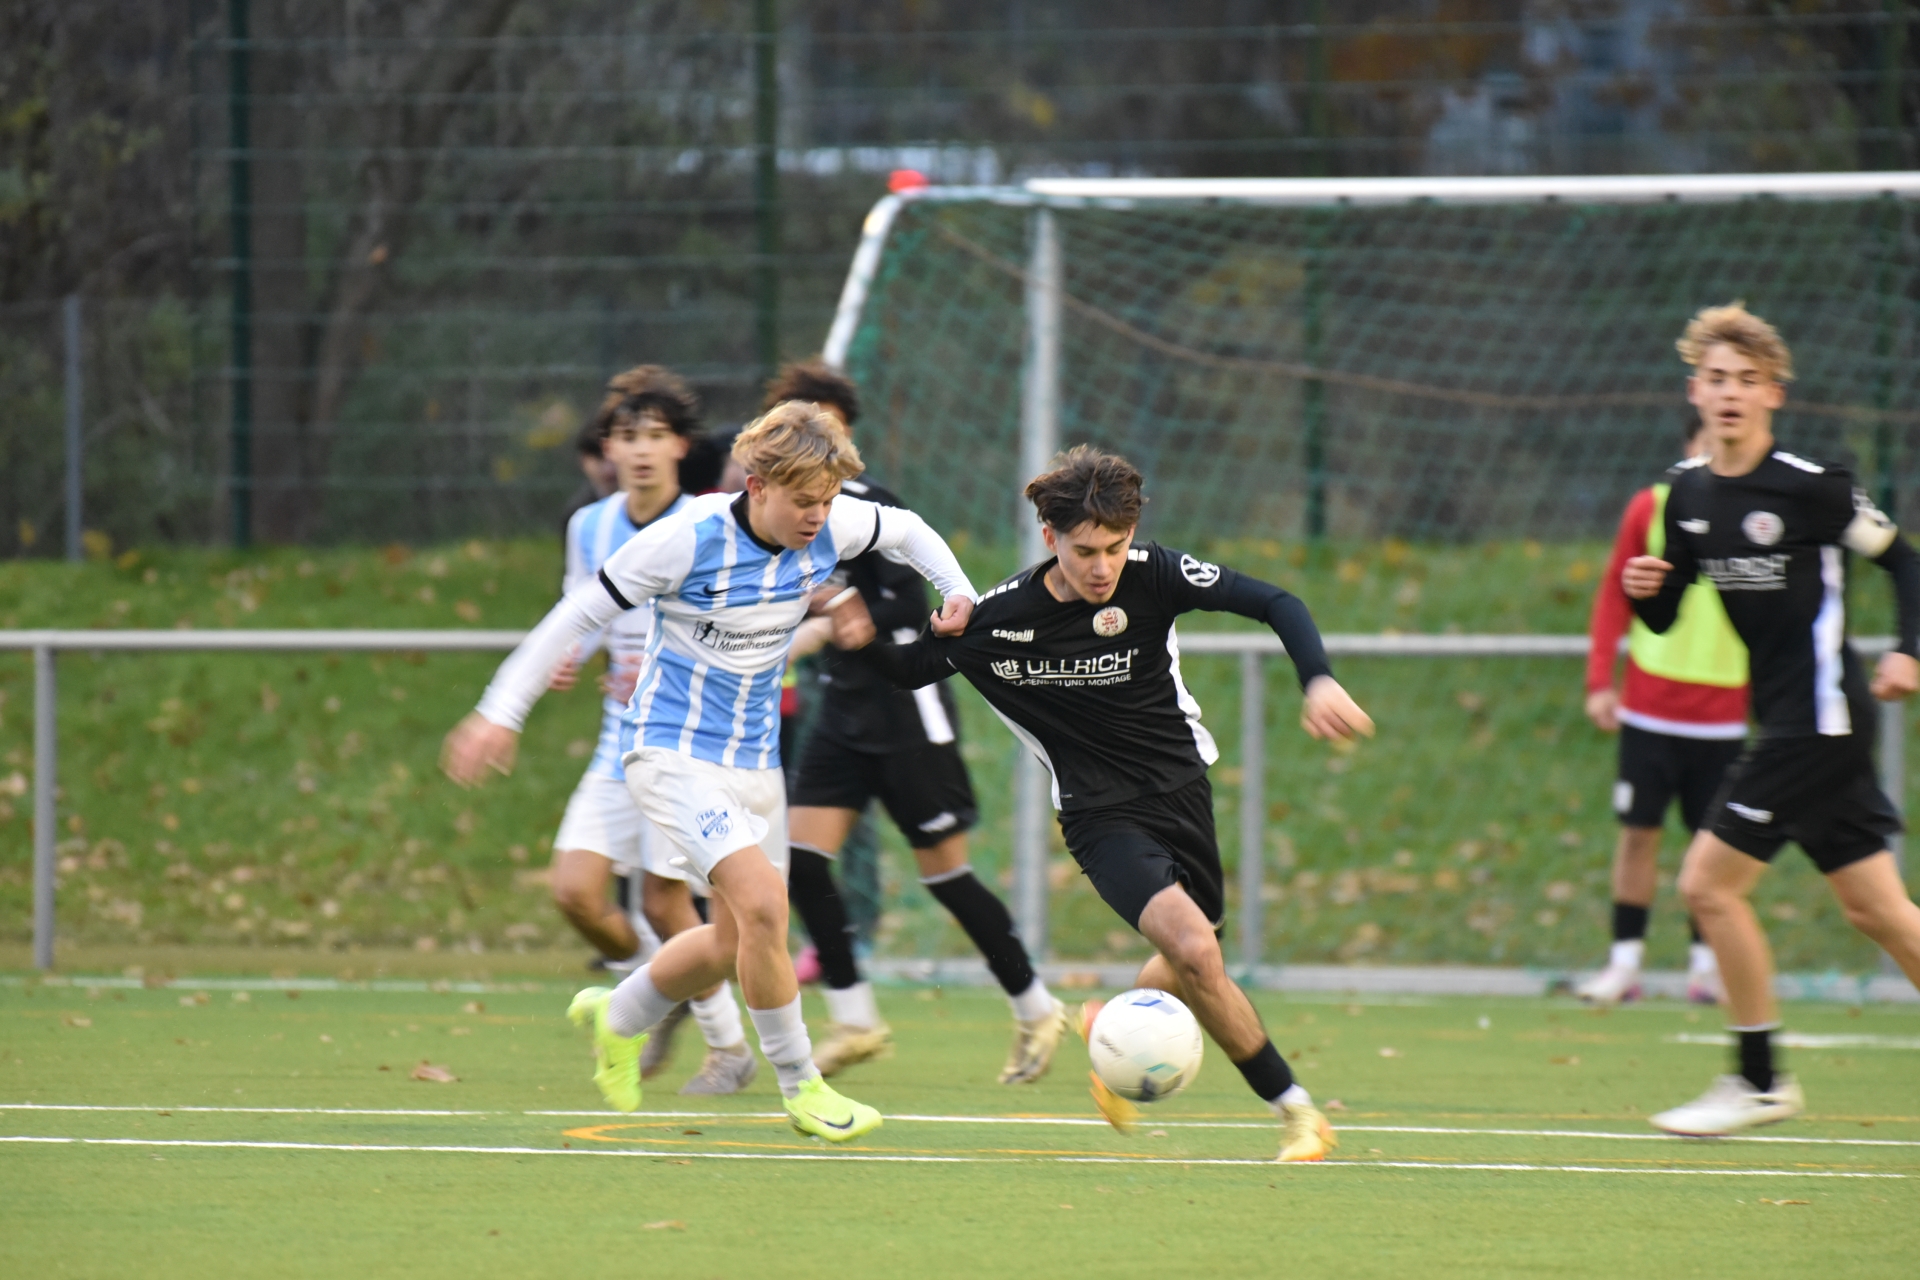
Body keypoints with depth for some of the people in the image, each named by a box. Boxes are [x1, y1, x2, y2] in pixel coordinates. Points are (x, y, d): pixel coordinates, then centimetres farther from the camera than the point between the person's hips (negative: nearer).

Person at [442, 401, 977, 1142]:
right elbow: (579, 614, -12)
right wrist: (500, 714, -12)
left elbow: (906, 530, 17)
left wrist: (957, 591, 0)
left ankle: (619, 1020, 41)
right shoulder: (686, 540, -22)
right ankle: (800, 1086, -10)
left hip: (754, 760, 7)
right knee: (762, 904, -23)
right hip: (673, 754, -7)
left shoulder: (831, 527, -6)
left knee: (739, 943, 14)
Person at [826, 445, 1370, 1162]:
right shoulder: (1000, 618, -15)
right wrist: (864, 642, -20)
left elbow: (1275, 604, -12)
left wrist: (1318, 681, -28)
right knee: (1193, 947, -25)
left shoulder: (1152, 576, -14)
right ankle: (1294, 1111, -13)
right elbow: (910, 669, 1)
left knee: (1191, 962, 18)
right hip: (1102, 815, -4)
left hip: (1182, 788, 4)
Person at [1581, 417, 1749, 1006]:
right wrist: (1600, 680, -2)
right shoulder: (1651, 508, 1)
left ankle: (1707, 964, 15)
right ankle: (1625, 962, 7)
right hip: (1650, 707, 0)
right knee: (1638, 830, 0)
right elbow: (1614, 596, 6)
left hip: (1723, 710, 0)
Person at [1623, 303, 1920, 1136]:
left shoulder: (1811, 487, -13)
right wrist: (1644, 590, -7)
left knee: (1708, 881, -8)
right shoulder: (1688, 492, 8)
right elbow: (1665, 619, 14)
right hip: (1785, 721, 7)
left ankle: (1759, 1080, 2)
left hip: (1821, 714, -7)